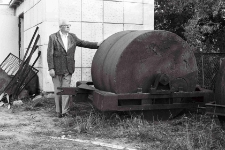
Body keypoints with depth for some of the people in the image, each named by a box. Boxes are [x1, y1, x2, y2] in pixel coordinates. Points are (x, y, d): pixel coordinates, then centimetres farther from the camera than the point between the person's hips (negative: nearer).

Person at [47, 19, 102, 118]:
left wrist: (97, 44, 5)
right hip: (56, 69, -2)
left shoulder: (72, 37, 7)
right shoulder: (53, 37, -5)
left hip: (68, 69, 2)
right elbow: (49, 54, -8)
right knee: (57, 90, 6)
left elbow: (83, 43, 15)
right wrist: (51, 68, -13)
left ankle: (65, 111, 1)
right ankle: (58, 111, 16)